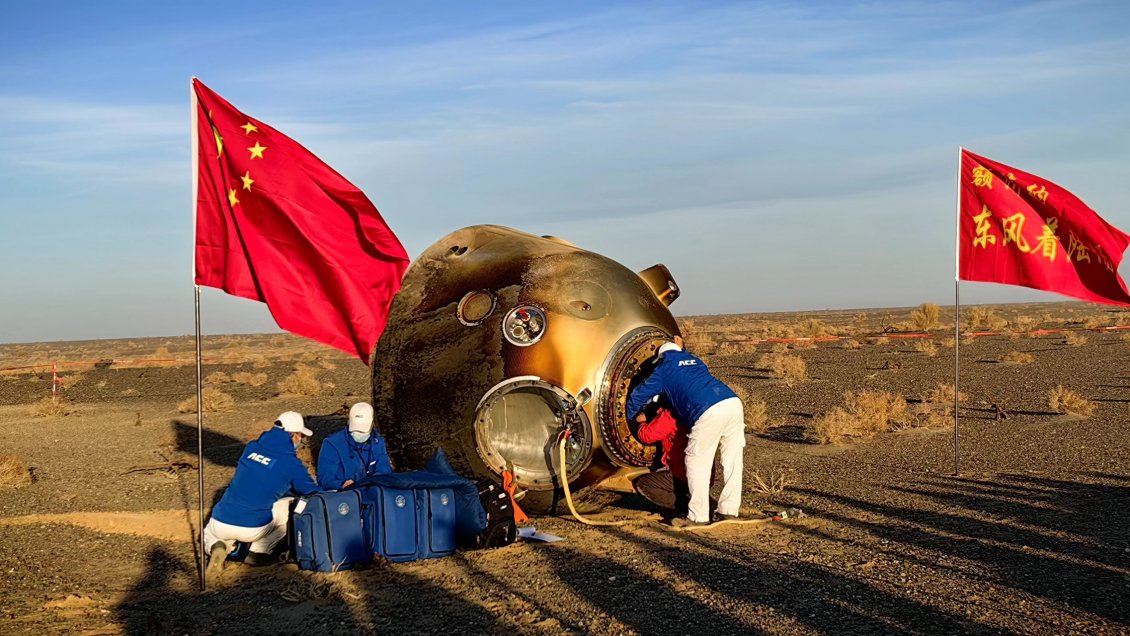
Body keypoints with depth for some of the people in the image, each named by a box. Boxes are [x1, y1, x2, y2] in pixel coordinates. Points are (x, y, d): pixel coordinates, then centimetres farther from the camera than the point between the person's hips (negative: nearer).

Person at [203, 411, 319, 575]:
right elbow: (314, 494, 6)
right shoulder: (291, 464, -3)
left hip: (220, 523, 4)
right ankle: (259, 552, 9)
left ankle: (218, 547, 1)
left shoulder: (251, 447, 10)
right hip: (252, 529, -4)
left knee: (210, 535, 39)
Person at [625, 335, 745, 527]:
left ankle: (698, 516, 6)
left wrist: (628, 418, 44)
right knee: (732, 460, 14)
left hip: (709, 412, -6)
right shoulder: (694, 361, 35)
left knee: (697, 464, 5)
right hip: (734, 403, 6)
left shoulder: (663, 370, 20)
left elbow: (639, 395, 27)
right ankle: (729, 510, 19)